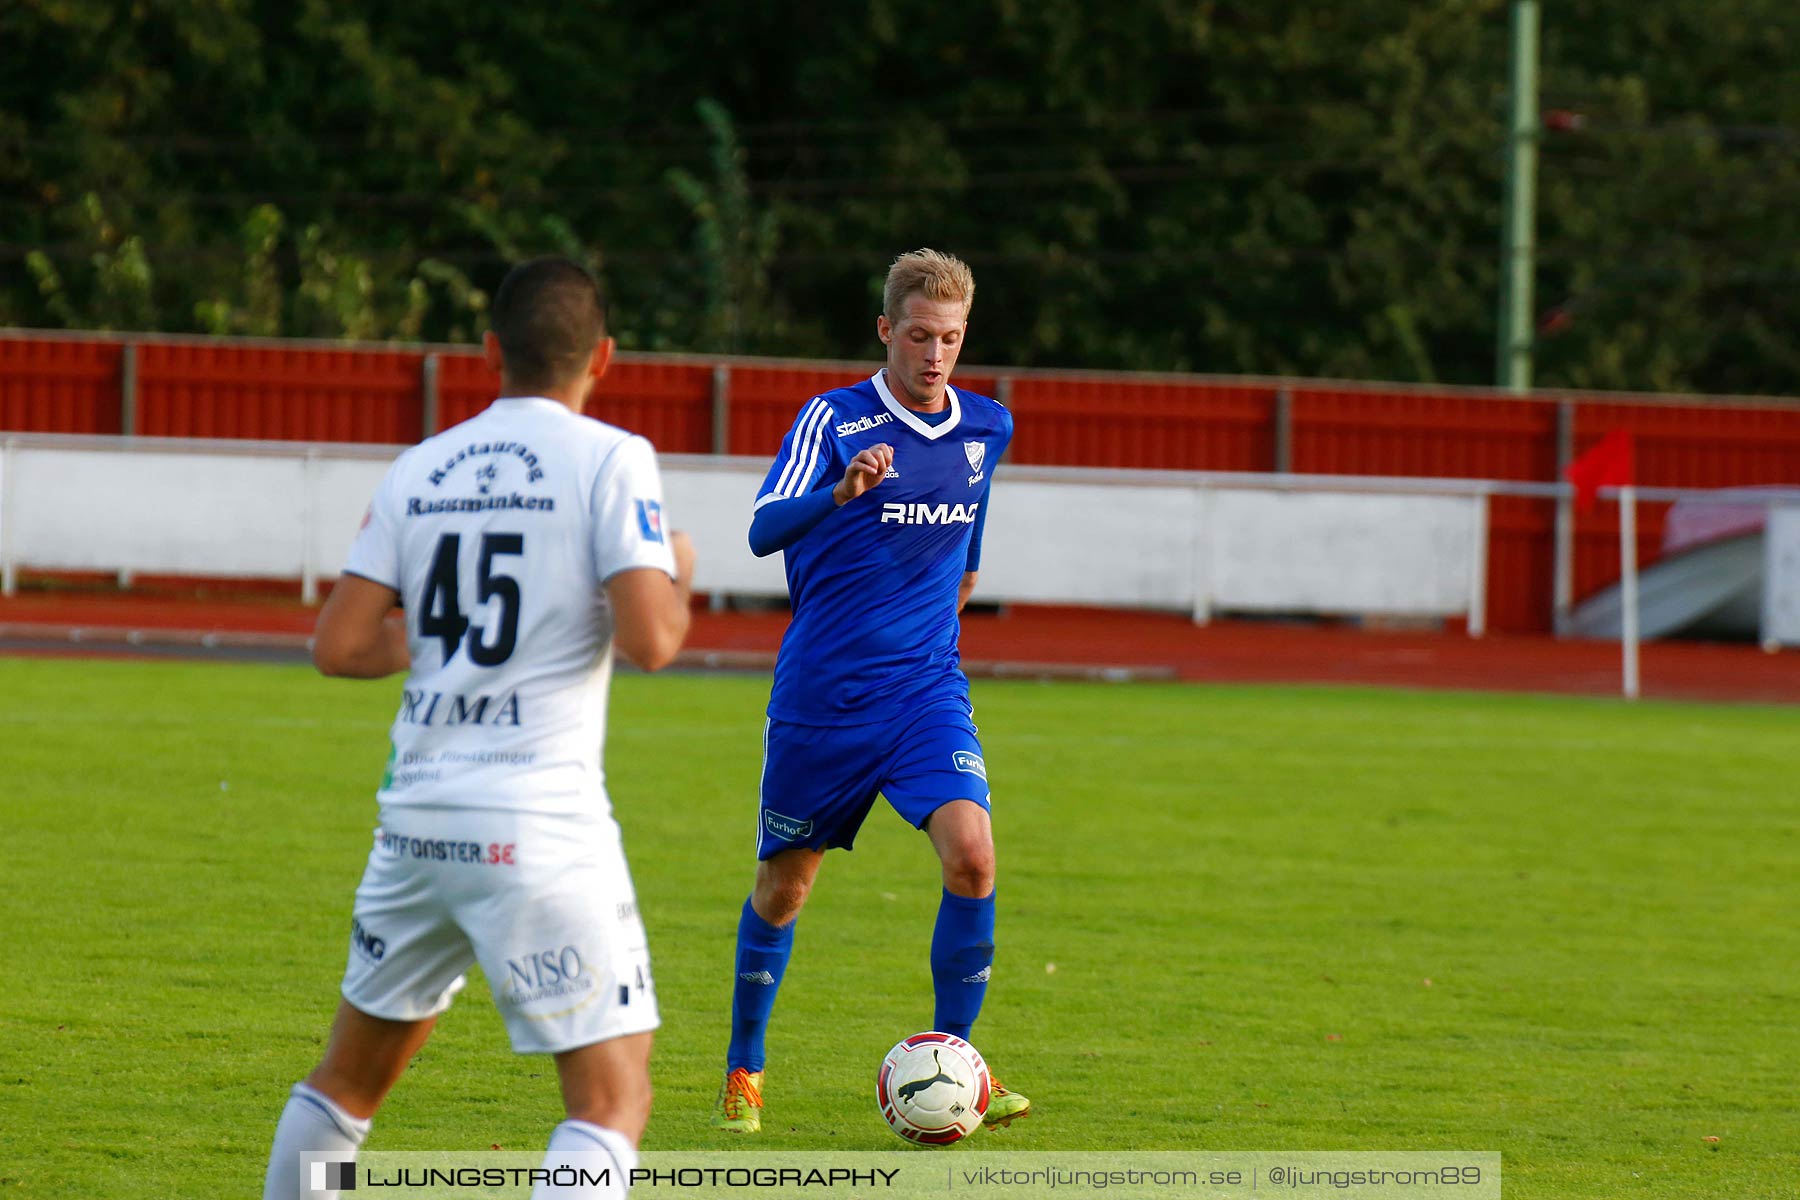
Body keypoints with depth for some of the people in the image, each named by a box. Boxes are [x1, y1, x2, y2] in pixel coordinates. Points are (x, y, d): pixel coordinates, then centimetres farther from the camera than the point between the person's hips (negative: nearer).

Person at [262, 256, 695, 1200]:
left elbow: (338, 646, 6)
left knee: (350, 1075, 22)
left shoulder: (418, 470, 9)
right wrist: (678, 580, 7)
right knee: (612, 1099, -4)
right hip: (541, 823, -6)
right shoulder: (610, 459, -5)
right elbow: (648, 639, -15)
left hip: (419, 810, 6)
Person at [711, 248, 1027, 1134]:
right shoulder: (833, 419, -9)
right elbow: (764, 530, -24)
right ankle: (743, 1072, 25)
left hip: (927, 688, 3)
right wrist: (843, 490, -40)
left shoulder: (988, 429, 6)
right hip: (822, 691, -3)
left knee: (972, 856, -17)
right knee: (784, 883, 7)